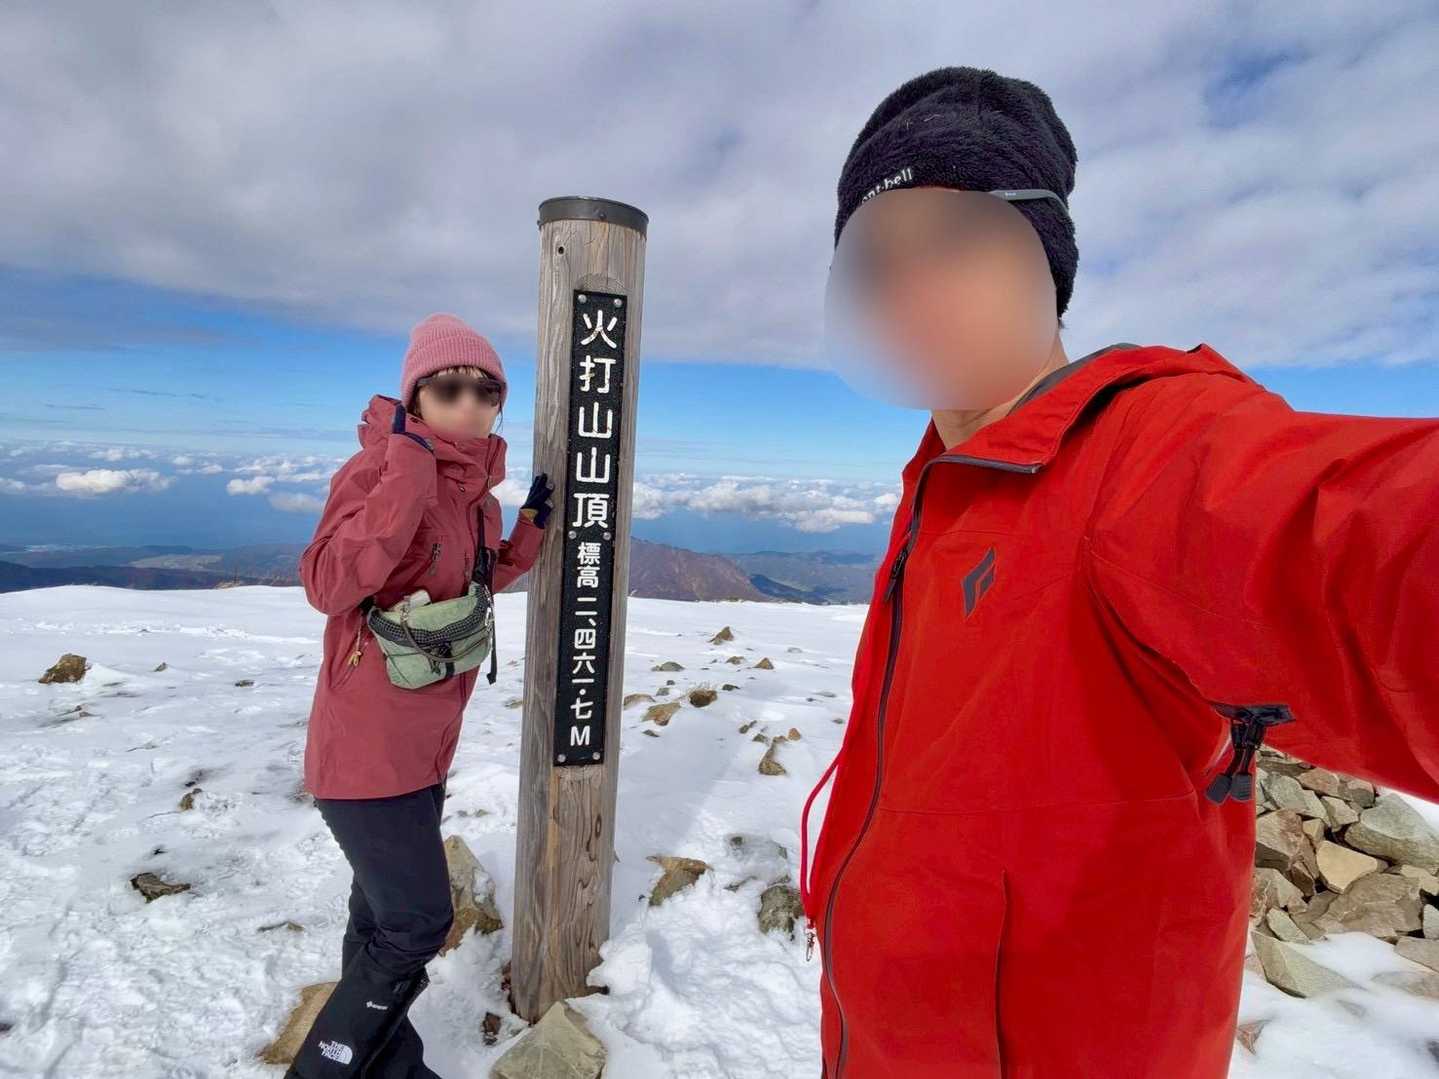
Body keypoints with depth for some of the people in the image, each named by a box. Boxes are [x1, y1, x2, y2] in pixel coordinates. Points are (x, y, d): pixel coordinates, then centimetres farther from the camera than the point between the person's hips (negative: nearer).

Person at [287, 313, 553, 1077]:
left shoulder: (476, 489, 5)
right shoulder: (379, 468, -17)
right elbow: (328, 586, -32)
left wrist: (529, 530, 5)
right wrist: (410, 467, -33)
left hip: (423, 742, 8)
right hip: (366, 744, -8)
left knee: (386, 916, 23)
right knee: (417, 923, 0)